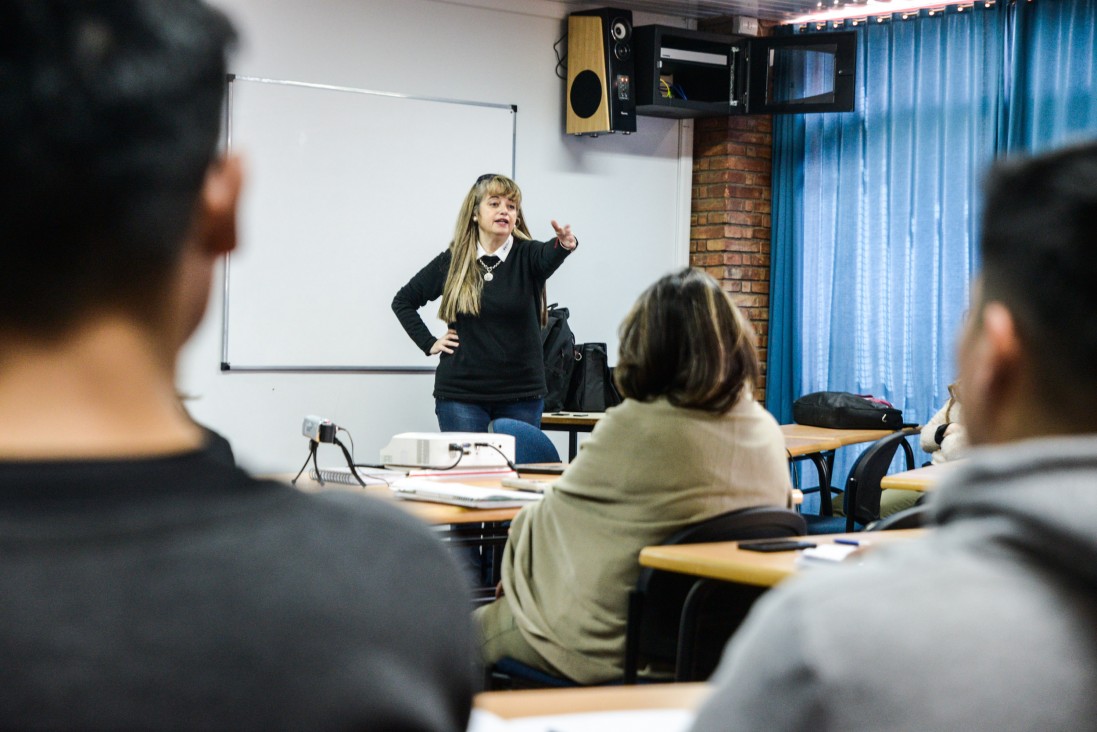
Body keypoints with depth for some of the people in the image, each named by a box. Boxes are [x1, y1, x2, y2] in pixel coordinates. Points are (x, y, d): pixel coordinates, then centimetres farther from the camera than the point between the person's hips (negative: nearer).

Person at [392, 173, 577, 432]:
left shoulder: (527, 256, 0)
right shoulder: (451, 262, 4)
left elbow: (549, 255, -25)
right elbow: (403, 301, 14)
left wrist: (565, 244, -47)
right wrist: (428, 343, 3)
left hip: (522, 395, 0)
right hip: (461, 394, 0)